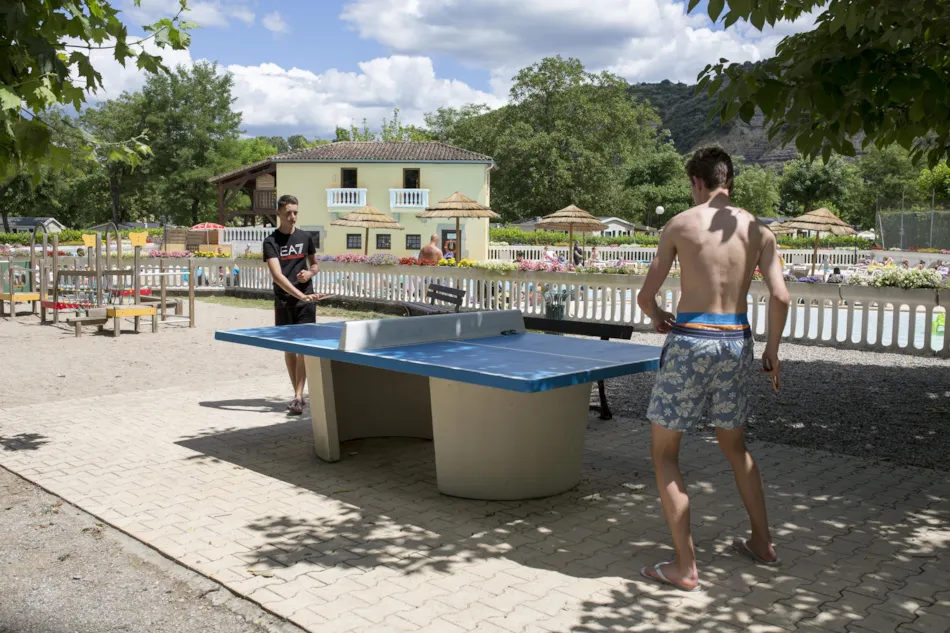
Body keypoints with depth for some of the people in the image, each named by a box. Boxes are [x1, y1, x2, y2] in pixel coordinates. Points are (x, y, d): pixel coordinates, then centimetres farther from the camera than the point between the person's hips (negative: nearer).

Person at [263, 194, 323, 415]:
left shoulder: (305, 237, 5)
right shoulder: (271, 241, -5)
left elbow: (315, 265, 20)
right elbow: (277, 275, -18)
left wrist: (310, 273, -5)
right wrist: (300, 295, -30)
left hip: (305, 301, 1)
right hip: (283, 301, 0)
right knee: (289, 349, 7)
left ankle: (298, 397, -9)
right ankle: (298, 394, 19)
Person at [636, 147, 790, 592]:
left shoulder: (680, 225, -3)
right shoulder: (758, 230, 5)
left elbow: (646, 296, 0)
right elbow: (780, 297, -2)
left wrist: (658, 317, 22)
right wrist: (772, 350, 12)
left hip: (690, 341, -5)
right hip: (737, 342, 5)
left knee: (664, 452, 7)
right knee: (734, 444, 26)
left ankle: (685, 567, 4)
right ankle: (762, 543, 36)